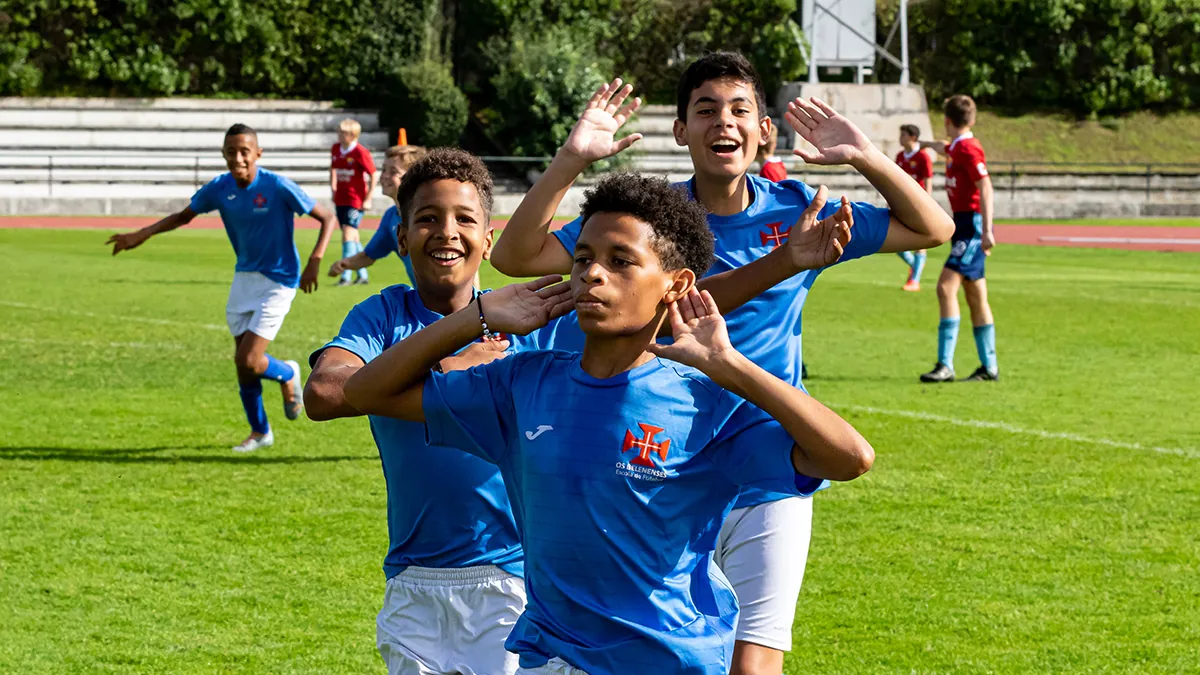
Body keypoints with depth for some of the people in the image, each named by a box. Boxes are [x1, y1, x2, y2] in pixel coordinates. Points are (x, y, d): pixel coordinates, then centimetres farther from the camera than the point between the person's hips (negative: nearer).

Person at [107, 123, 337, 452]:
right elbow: (183, 216, 11)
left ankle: (288, 374, 20)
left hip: (277, 282, -5)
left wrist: (315, 261, -24)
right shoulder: (219, 189, -5)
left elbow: (327, 218, -13)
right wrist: (142, 234, -1)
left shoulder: (278, 187, -20)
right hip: (244, 277, 5)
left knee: (248, 361, -14)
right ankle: (260, 432, 26)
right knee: (242, 362, 6)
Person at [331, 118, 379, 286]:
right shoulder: (335, 149, 5)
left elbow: (374, 176, -10)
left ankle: (346, 276, -16)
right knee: (352, 236, 12)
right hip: (340, 200, 7)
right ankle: (362, 275, 22)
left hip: (356, 201, -7)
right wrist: (333, 189, 13)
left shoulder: (361, 153, -14)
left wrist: (368, 199, -13)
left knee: (348, 235, -16)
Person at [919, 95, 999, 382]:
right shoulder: (956, 147, 14)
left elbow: (986, 189, -21)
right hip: (962, 222, 10)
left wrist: (987, 231, -27)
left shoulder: (968, 148, -14)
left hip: (972, 223, -10)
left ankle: (945, 365, -23)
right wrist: (927, 144, 62)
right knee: (976, 296, 12)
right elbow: (944, 148, 40)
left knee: (946, 286, -18)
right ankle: (989, 367, 17)